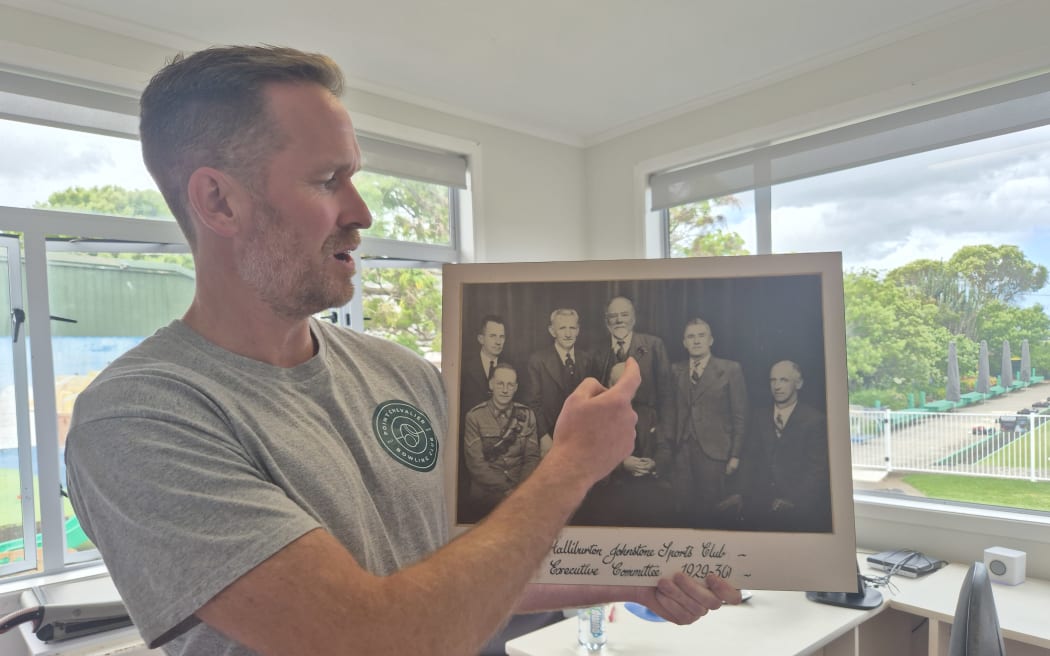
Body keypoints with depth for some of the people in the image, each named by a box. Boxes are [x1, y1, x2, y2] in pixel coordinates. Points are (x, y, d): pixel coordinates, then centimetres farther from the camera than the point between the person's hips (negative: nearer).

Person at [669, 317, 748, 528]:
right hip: (683, 452, 3)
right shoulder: (675, 370, 9)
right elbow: (672, 412, 7)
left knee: (715, 514, 2)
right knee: (686, 510, 5)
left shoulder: (730, 370, 1)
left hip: (715, 453, -2)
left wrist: (735, 455, -4)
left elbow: (740, 416, 0)